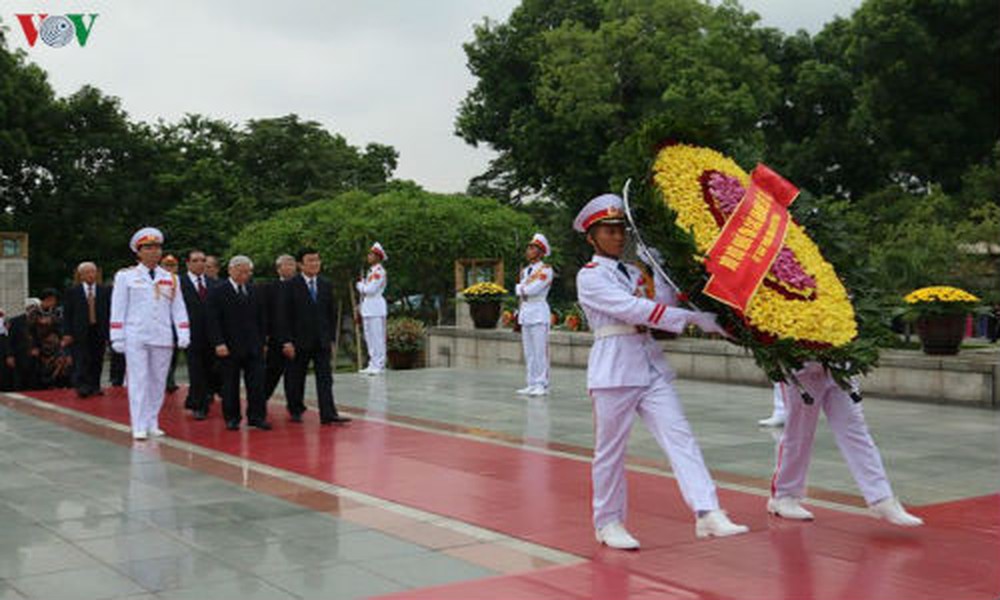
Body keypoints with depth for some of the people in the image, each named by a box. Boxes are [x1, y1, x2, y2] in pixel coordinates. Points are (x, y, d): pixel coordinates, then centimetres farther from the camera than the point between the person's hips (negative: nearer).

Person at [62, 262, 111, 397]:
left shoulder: (104, 291, 8)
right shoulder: (72, 292, 5)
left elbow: (109, 313, 7)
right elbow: (67, 314, 3)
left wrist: (108, 333, 0)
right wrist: (67, 333, -5)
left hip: (99, 332, 2)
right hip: (80, 332, -2)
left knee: (97, 363, 5)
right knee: (81, 362, -6)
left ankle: (94, 387, 13)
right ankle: (81, 387, -5)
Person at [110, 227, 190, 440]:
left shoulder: (171, 279, 12)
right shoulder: (126, 276, 4)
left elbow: (178, 309, 10)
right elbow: (118, 309, 2)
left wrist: (183, 335, -1)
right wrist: (117, 338, -3)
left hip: (163, 338, 3)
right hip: (136, 337, -3)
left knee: (158, 381, 7)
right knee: (139, 381, -4)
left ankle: (152, 424, 17)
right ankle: (139, 427, -2)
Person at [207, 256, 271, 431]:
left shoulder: (253, 292, 13)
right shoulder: (218, 292, -2)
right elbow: (213, 321, -8)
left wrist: (261, 342, 11)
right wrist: (219, 343, -16)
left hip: (253, 347, 4)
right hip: (229, 347, -4)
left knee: (257, 383, 0)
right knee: (230, 384, 3)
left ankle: (257, 416, 6)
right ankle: (232, 418, 12)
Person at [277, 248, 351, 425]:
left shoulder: (326, 286, 9)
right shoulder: (290, 286, -5)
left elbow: (332, 313, 14)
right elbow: (283, 316, -8)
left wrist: (330, 336, 7)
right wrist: (287, 341, -13)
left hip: (322, 342, 3)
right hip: (299, 342, -3)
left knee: (325, 378, -4)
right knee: (296, 379, 8)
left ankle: (328, 414, -8)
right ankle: (296, 411, 25)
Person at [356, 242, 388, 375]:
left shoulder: (379, 272, -12)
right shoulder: (371, 271, 19)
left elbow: (370, 289, -18)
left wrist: (360, 285, -2)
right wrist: (362, 286, 3)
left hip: (376, 309, -10)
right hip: (368, 309, 10)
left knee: (377, 337, -7)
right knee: (369, 337, 12)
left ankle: (379, 365, -4)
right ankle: (373, 364, 19)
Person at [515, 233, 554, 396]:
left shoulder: (546, 270, -6)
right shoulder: (525, 271, 18)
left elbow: (532, 289, -17)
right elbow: (521, 294, 16)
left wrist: (519, 288, 1)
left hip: (539, 312, -8)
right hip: (525, 312, 8)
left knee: (540, 351, -7)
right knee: (528, 352, 8)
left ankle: (541, 385, -6)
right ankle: (532, 384, 13)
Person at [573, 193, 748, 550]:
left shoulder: (635, 273, 19)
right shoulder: (589, 277, -4)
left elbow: (663, 305, 4)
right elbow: (634, 310, -17)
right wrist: (694, 318, -22)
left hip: (651, 366, 6)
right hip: (614, 369, -6)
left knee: (679, 437, -8)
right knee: (610, 450, 3)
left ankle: (707, 514, -16)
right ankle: (608, 523, 17)